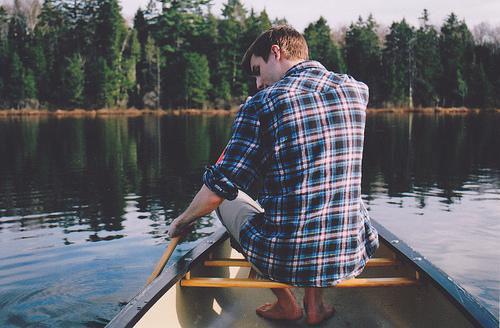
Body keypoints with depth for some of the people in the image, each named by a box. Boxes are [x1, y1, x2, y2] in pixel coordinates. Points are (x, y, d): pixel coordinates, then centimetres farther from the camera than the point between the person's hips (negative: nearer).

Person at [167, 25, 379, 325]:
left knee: (228, 197, 26)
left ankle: (286, 303, 21)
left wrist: (182, 222, 11)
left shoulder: (261, 104, -11)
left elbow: (216, 190, -9)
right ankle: (315, 301, 23)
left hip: (282, 258, -4)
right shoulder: (357, 90, 3)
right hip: (352, 255, 4)